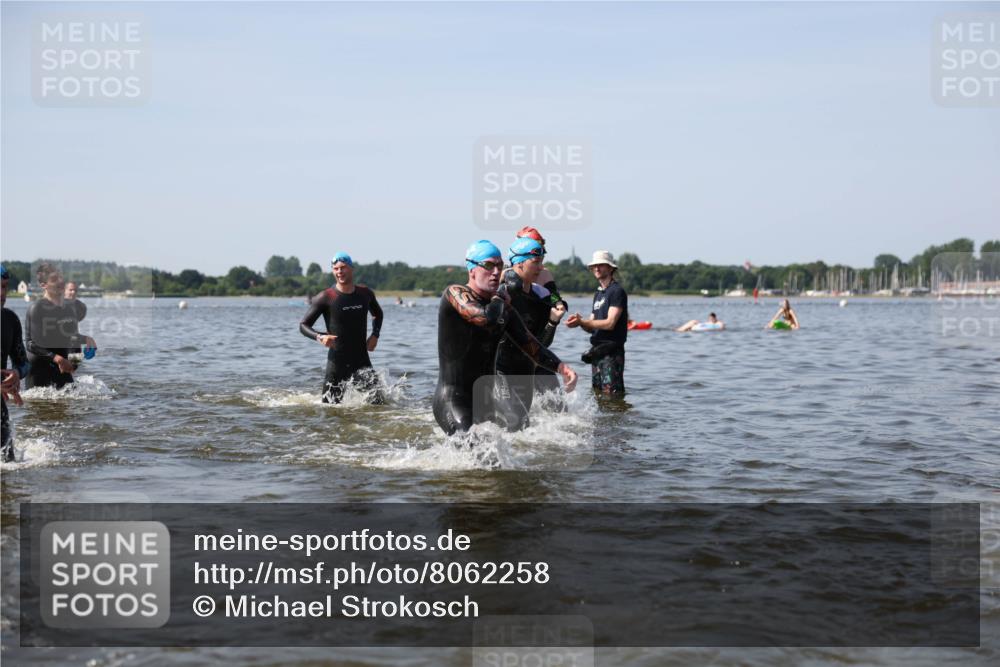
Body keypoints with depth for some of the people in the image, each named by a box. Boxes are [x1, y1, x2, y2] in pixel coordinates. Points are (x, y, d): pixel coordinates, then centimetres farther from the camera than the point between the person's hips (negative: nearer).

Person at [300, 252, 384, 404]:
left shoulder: (365, 294, 5)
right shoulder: (325, 297, -7)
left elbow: (377, 313, 25)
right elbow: (303, 325, -5)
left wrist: (375, 335, 8)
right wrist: (319, 337, -23)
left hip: (362, 361, 3)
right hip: (337, 362, -3)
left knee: (377, 402, -4)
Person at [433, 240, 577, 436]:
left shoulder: (502, 308, 12)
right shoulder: (455, 293, -10)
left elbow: (530, 345, 13)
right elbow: (487, 318, -28)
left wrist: (561, 367, -3)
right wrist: (500, 299, -6)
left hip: (485, 402, 8)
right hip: (451, 400, -8)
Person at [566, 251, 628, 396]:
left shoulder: (617, 291, -8)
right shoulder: (598, 294, 20)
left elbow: (610, 323, -17)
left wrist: (581, 322, -19)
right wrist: (580, 321, -5)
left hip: (612, 352, -9)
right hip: (597, 351, 9)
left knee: (612, 393, -14)